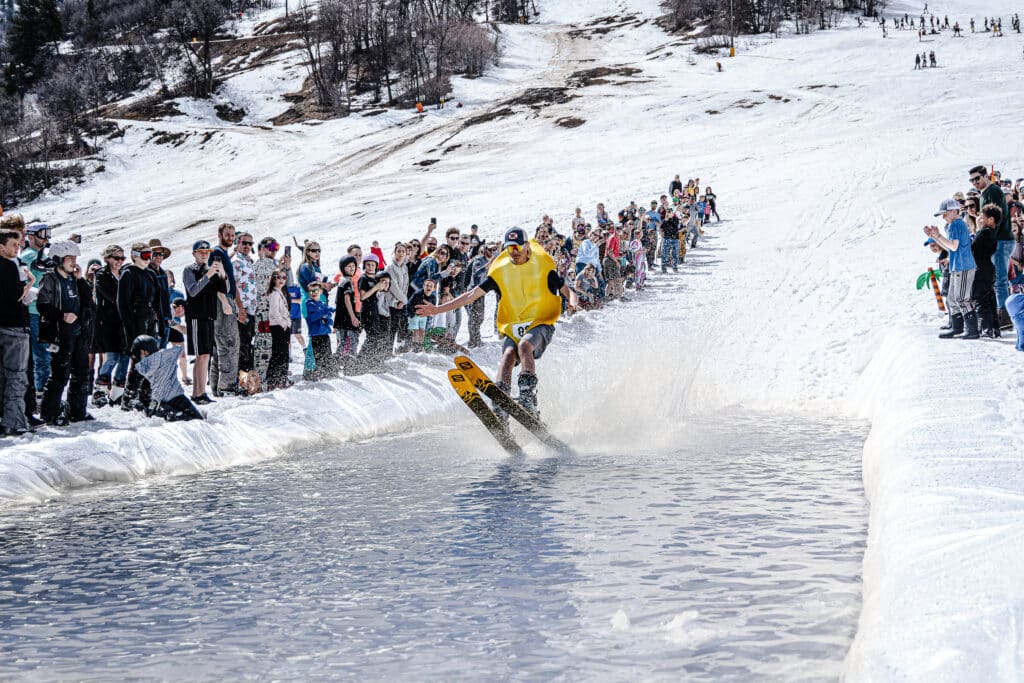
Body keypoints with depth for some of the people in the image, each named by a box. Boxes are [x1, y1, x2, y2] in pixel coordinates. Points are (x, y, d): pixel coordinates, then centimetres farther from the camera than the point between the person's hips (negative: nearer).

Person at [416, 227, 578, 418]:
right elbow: (473, 294, 9)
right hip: (513, 328, 3)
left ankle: (528, 397, -45)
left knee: (524, 345, -33)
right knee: (508, 355, -26)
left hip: (540, 324, -3)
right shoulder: (500, 271, 10)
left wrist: (573, 300, -22)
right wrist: (438, 309, 3)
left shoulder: (541, 265, 4)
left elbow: (566, 289, 4)